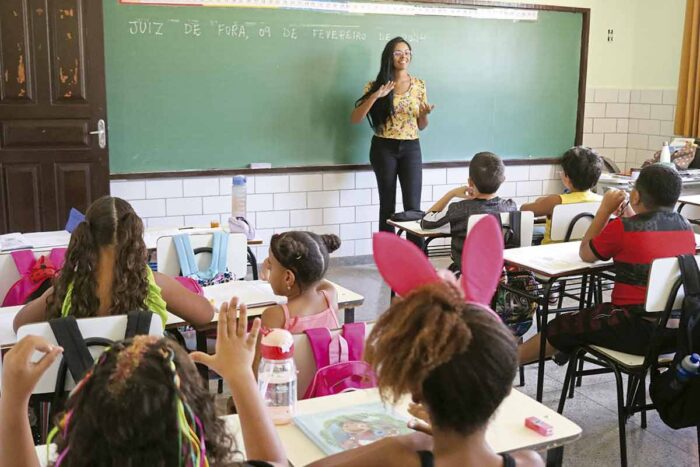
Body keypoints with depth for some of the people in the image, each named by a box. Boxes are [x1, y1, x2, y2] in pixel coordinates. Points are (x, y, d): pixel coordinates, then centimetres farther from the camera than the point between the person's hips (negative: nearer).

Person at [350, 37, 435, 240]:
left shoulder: (419, 85, 7)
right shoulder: (376, 85, 0)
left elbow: (421, 126, 11)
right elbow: (355, 119, -8)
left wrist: (425, 114, -11)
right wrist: (375, 96, -19)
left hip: (411, 148, 1)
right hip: (383, 149, -1)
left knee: (413, 206, -6)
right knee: (387, 206, 5)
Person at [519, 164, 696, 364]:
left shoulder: (622, 228, -15)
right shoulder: (686, 227, 4)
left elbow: (585, 254, 2)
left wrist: (605, 209, 6)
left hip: (639, 331, -7)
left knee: (562, 327, 11)